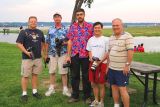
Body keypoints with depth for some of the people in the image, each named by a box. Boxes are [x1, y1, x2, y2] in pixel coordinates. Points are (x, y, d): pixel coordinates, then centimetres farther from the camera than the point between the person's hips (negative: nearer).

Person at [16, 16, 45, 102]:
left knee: (35, 74, 11)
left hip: (38, 58, 4)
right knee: (25, 76, 0)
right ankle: (24, 93, 10)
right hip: (27, 58, -4)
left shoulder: (40, 32, 12)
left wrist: (42, 51, 12)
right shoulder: (23, 32, -3)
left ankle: (34, 91, 22)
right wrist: (27, 52, -20)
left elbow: (43, 43, 24)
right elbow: (19, 44, -9)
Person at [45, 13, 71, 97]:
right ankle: (52, 88, 19)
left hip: (62, 53, -3)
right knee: (52, 71, 7)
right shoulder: (50, 30, 12)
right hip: (52, 53, 3)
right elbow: (47, 43, 13)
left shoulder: (65, 29, 4)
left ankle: (65, 89, 10)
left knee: (63, 71, 0)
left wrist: (63, 43, -19)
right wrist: (46, 54, 9)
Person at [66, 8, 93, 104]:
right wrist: (68, 55, 2)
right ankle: (75, 96, 24)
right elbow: (70, 41, 6)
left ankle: (87, 96, 20)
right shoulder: (73, 26, 7)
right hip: (74, 55, 2)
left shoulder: (90, 26, 1)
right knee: (74, 76, 10)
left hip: (86, 55, -2)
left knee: (86, 76, 6)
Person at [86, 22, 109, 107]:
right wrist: (91, 58, -4)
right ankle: (96, 100, 26)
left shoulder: (105, 39, -5)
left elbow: (108, 53, -6)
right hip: (92, 63, 5)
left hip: (102, 64, -4)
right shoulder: (91, 39, 9)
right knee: (93, 83, 11)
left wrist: (100, 61, -15)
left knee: (101, 84, 2)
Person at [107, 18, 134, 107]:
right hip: (111, 68, 7)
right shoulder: (111, 38, 12)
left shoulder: (127, 36, -11)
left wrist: (127, 65, -20)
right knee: (114, 87, 13)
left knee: (122, 89, -4)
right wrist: (108, 65, 15)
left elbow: (130, 51, -17)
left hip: (122, 69, -7)